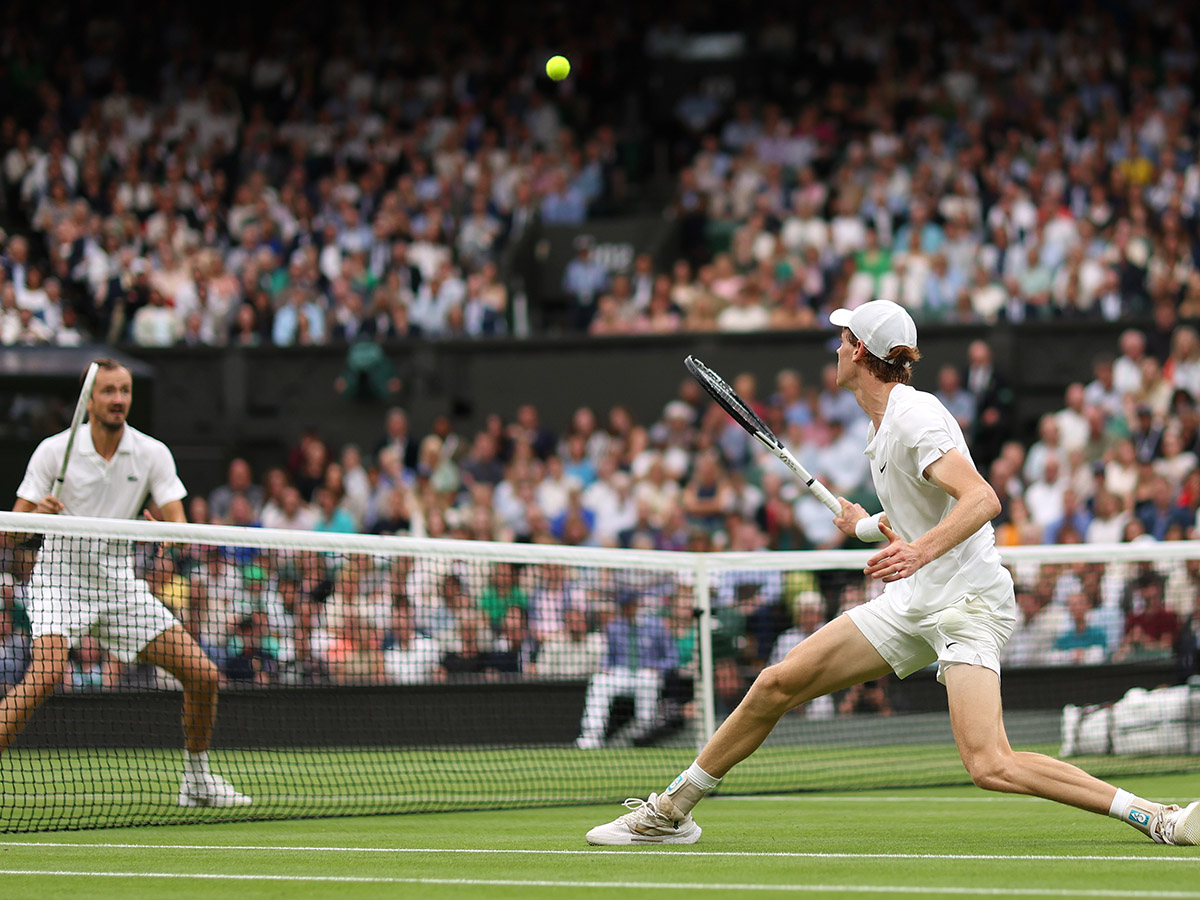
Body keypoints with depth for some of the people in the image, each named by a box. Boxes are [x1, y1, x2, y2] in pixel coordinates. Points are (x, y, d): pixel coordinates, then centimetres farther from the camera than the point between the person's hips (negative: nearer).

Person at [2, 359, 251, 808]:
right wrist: (39, 515, -30)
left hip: (119, 584, 4)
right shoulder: (54, 451, -8)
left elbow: (178, 522, -7)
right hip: (60, 579, -4)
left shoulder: (153, 454, -1)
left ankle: (197, 780, 18)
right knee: (45, 675, -31)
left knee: (203, 675, -2)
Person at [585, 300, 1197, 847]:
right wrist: (869, 526, 38)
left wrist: (920, 550, -41)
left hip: (968, 604, -9)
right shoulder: (883, 422, 15)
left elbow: (981, 499, -28)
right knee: (775, 685, 3)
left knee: (990, 766, -25)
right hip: (912, 602, 9)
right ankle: (671, 811, 16)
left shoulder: (914, 417, -15)